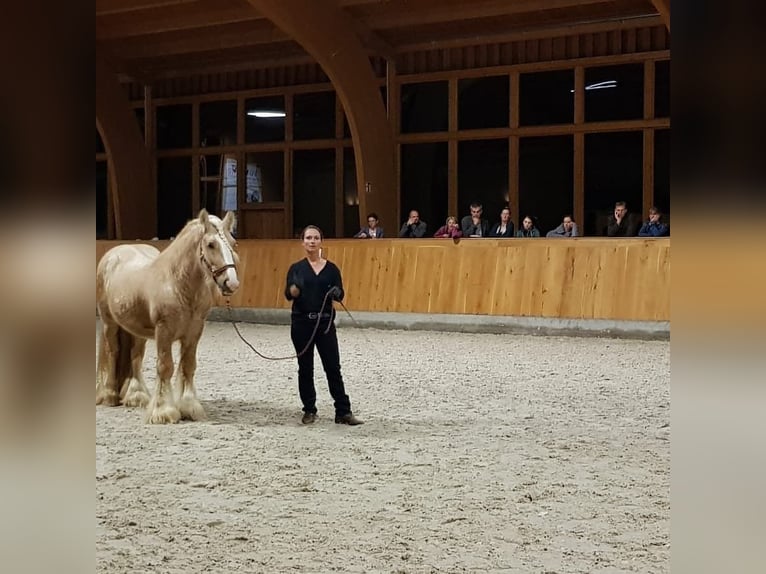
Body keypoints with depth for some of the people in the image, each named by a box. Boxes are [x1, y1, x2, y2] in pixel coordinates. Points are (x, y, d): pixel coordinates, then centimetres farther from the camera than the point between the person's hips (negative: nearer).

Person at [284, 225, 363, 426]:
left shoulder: (331, 268, 4)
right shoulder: (296, 268, 2)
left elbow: (340, 295, -1)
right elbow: (289, 294, -9)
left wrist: (336, 292, -24)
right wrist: (295, 288, -32)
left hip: (325, 323, 0)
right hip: (301, 323, 0)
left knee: (333, 368, -1)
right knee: (305, 368, 6)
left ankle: (343, 412, 1)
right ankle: (309, 410, 17)